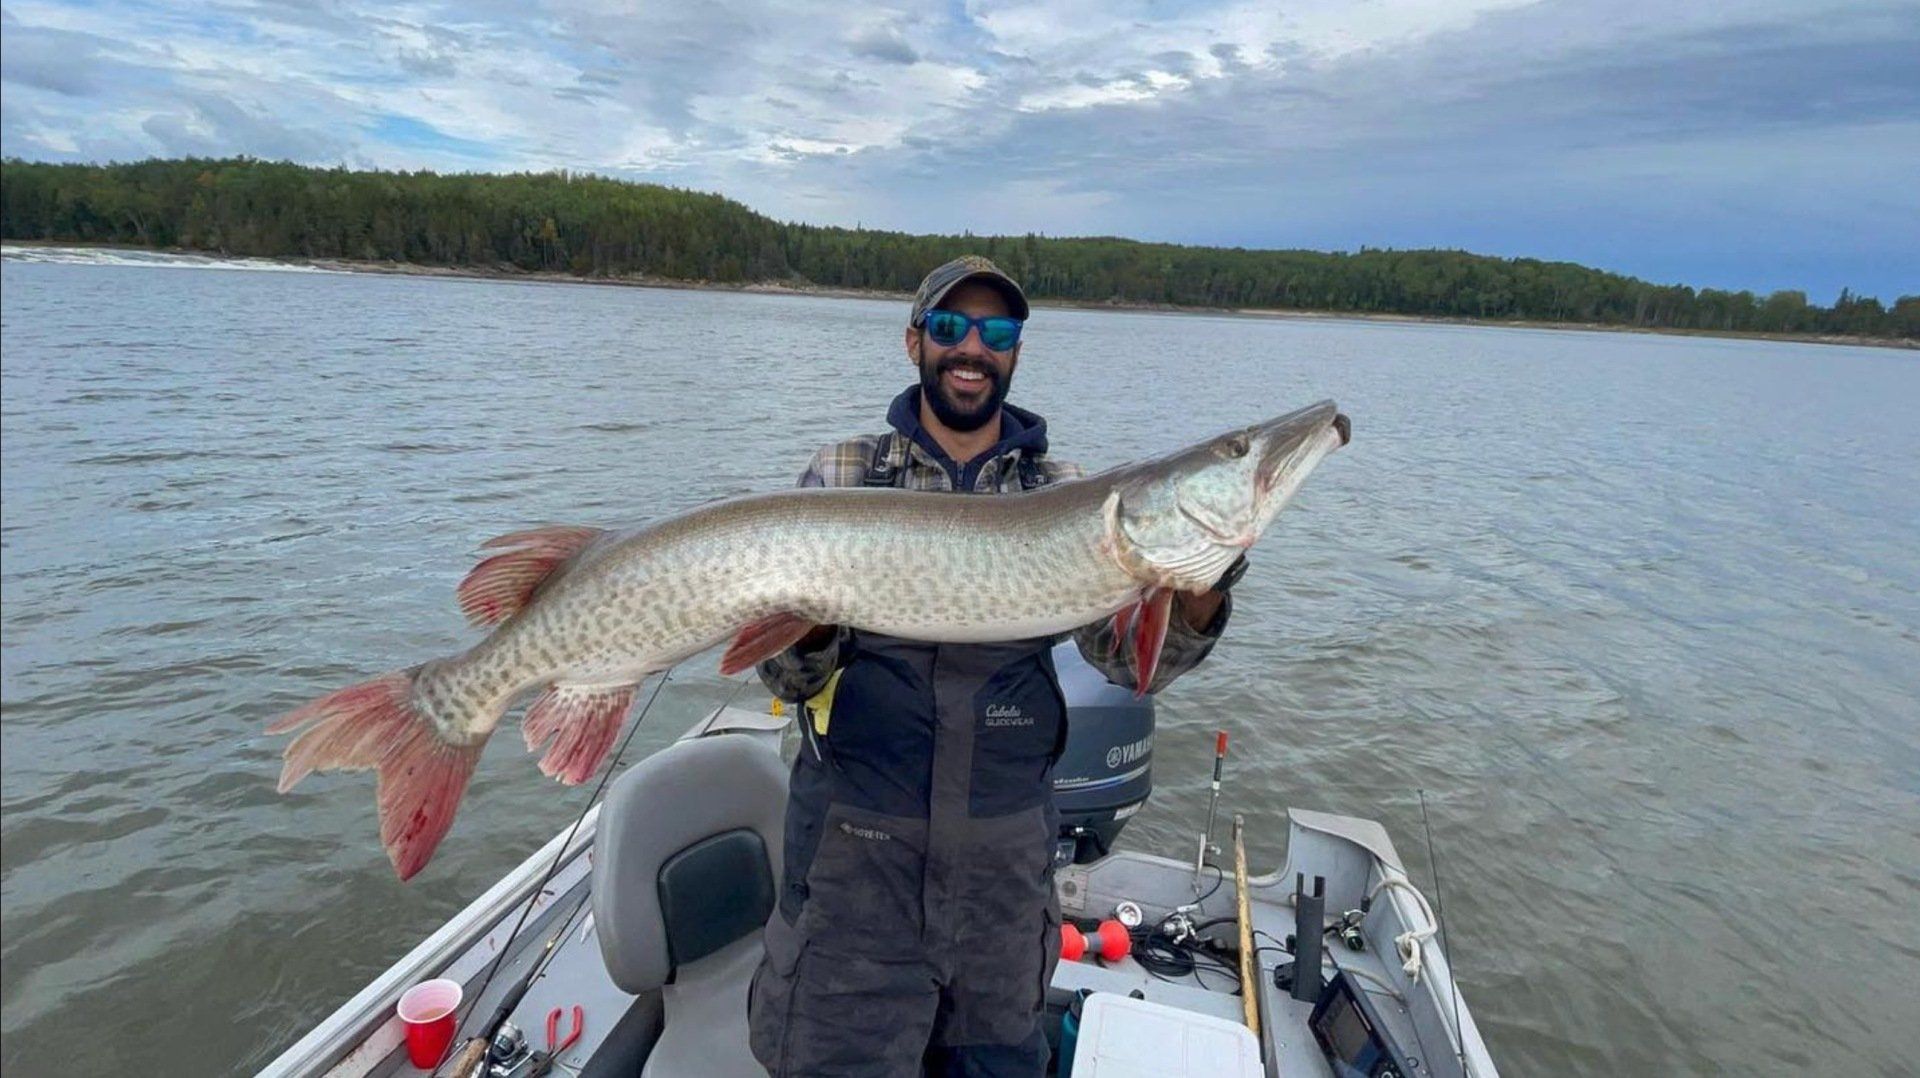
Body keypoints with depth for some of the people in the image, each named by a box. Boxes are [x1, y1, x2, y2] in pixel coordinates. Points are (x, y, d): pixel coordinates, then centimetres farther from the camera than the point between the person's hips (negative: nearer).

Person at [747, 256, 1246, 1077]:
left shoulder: (1064, 495, 2)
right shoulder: (842, 476, -2)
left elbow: (1128, 658, -4)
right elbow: (787, 679, -4)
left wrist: (1198, 604, -24)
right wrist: (808, 627, -26)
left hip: (1008, 845, 2)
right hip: (855, 833, -2)